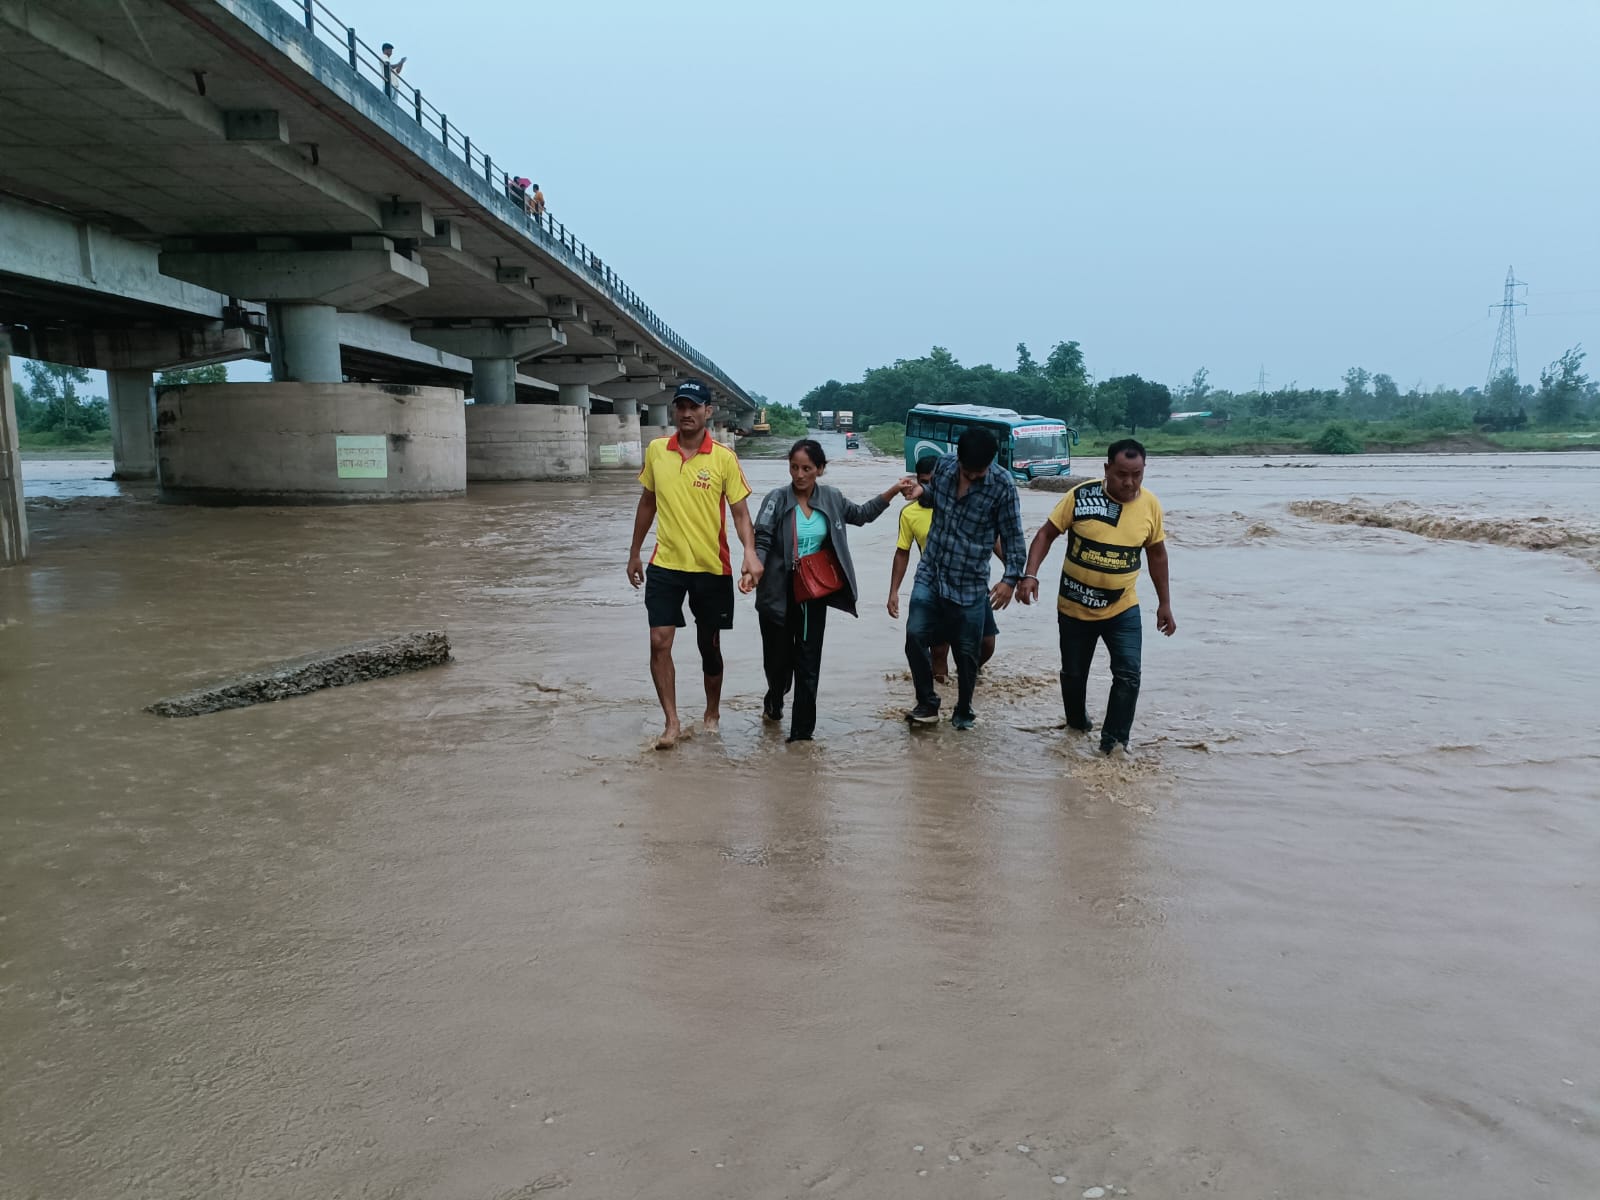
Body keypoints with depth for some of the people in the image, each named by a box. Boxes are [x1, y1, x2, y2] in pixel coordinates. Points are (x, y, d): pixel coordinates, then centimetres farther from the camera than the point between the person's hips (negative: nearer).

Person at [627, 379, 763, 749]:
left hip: (712, 568, -2)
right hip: (665, 565, 2)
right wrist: (634, 553, 16)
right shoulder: (655, 451, 1)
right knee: (659, 642, -7)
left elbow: (740, 512, -8)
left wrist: (751, 553, -25)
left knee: (710, 646, 11)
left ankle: (713, 713, 31)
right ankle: (671, 722, 4)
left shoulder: (724, 458, -8)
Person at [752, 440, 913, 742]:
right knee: (778, 660, 8)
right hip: (778, 594, -2)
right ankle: (774, 700, 42)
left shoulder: (831, 498, 2)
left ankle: (802, 731, 12)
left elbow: (860, 515, 19)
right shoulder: (777, 499, -10)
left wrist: (893, 491, 12)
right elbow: (762, 541, -14)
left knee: (808, 664, 2)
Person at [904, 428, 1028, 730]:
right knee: (916, 636, -11)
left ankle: (963, 711, 27)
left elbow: (1012, 536, -6)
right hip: (930, 575, 2)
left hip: (970, 584, -2)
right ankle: (927, 704, 6)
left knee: (967, 653, 5)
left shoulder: (1002, 484, -13)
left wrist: (1010, 577, -11)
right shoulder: (943, 466, -3)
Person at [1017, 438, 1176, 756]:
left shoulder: (1150, 505, -5)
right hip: (1074, 608, -1)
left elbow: (1157, 554, 8)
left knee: (1128, 675, -12)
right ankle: (1077, 724, 40)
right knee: (1073, 674, 13)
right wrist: (1030, 574, -21)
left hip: (1122, 609, 1)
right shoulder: (1081, 496, -14)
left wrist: (1164, 603, 12)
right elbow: (1046, 534, -7)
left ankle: (1113, 743, -2)